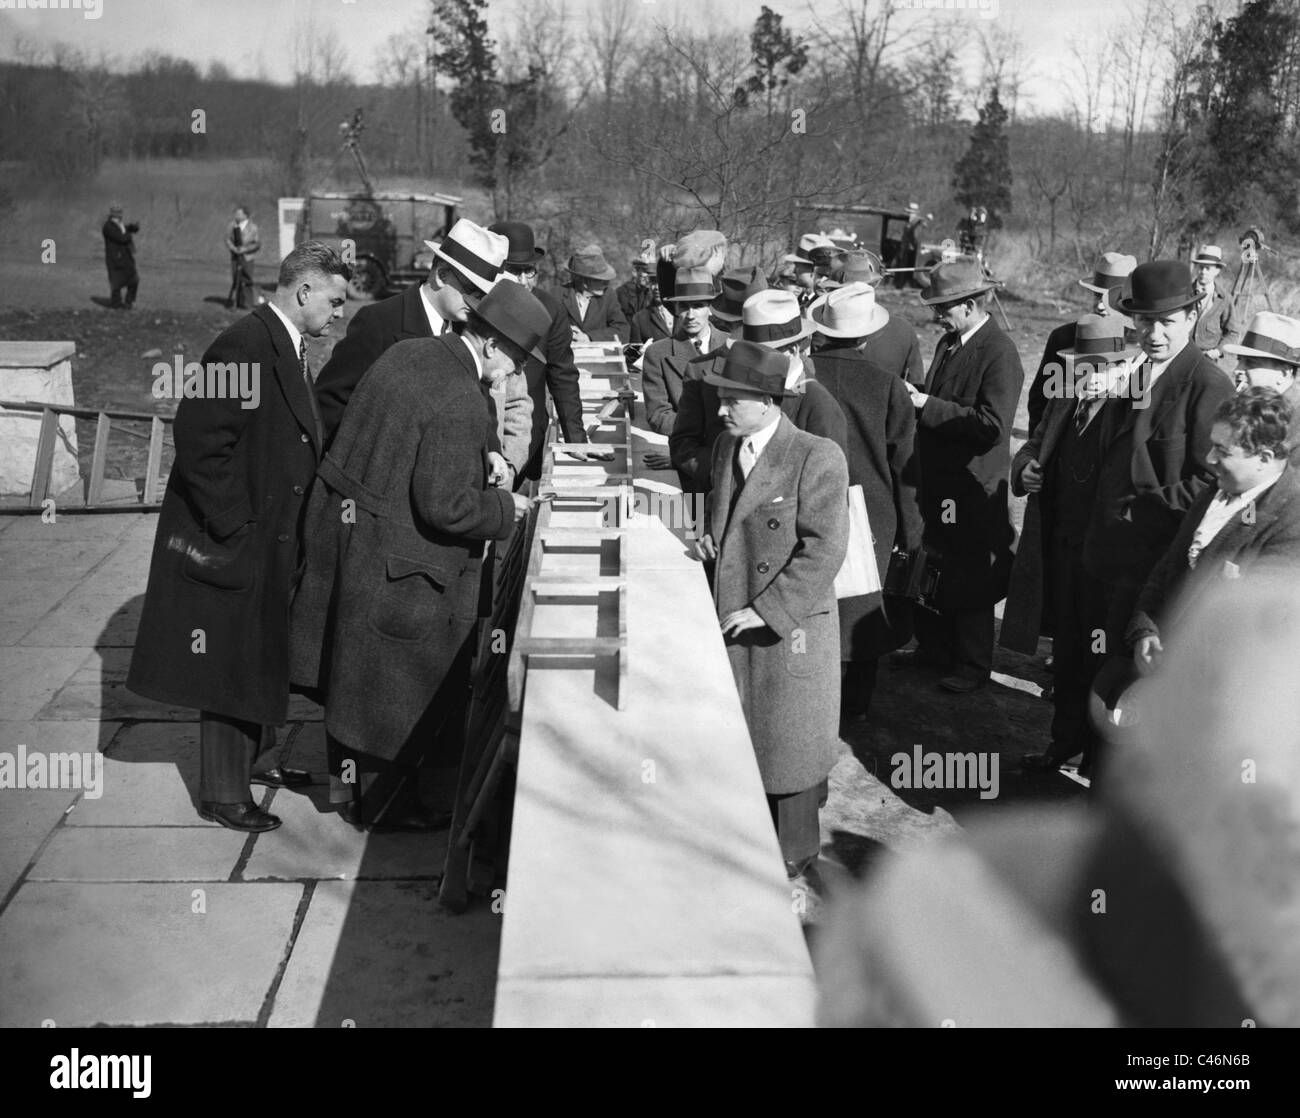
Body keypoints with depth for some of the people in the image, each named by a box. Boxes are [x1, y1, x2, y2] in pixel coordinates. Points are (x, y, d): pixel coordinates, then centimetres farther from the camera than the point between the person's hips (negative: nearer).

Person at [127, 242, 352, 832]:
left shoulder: (290, 351, 9)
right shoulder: (243, 347, -22)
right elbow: (200, 443, -26)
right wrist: (235, 529, -21)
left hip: (275, 540, 9)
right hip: (234, 545, -9)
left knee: (263, 657, 21)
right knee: (230, 666, 3)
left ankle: (255, 756, 38)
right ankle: (222, 792, 16)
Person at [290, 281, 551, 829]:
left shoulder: (405, 352, 1)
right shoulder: (461, 405, -26)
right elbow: (444, 507, -28)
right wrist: (503, 506, -10)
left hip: (345, 526, 9)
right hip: (397, 560, -9)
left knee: (360, 666, 24)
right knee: (396, 681, 10)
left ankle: (352, 766, 43)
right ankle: (378, 801, 27)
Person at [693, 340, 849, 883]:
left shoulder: (816, 457, -17)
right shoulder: (727, 446, 6)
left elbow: (823, 551, -19)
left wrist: (766, 610, -20)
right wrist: (712, 540, 1)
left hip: (790, 628, -6)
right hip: (732, 619, 6)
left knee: (787, 740, 7)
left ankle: (795, 852, 26)